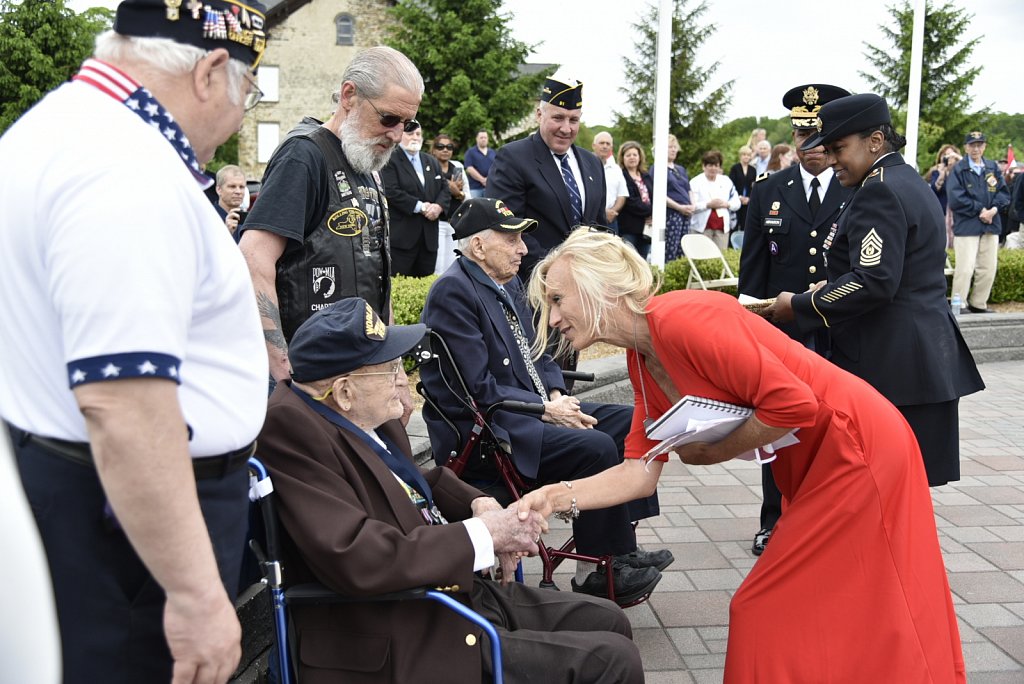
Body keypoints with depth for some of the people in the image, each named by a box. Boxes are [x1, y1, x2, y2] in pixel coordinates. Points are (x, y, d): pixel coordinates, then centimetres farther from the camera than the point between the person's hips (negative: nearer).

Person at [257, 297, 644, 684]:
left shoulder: (360, 416, 2)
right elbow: (356, 560, -32)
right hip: (403, 644, -9)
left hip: (458, 591, 9)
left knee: (607, 621, 17)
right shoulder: (291, 427, -24)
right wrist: (482, 535, -20)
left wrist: (479, 504, -1)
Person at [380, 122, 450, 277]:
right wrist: (420, 207, -15)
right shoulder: (390, 161, -3)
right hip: (401, 234, -6)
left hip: (429, 235, 6)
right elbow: (391, 192, -14)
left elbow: (445, 189, 14)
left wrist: (439, 206, -8)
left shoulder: (432, 162, 19)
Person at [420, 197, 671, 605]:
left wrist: (556, 395, -1)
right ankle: (595, 572, -8)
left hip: (530, 409, 10)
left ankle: (620, 548, 6)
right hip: (481, 430, -10)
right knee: (595, 447, -24)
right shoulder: (453, 292, -17)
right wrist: (546, 409, -16)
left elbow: (536, 353, 19)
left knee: (627, 423, 3)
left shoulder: (508, 282, 11)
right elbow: (477, 389, -22)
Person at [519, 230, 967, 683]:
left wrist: (715, 452, -15)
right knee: (813, 616, 19)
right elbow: (639, 472, 1)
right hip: (815, 466, 9)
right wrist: (559, 497, -14)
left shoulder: (681, 319, -25)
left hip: (856, 449, -9)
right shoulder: (640, 362, 4)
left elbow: (794, 402, -28)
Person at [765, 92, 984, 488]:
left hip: (890, 366, -11)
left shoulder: (878, 191, -14)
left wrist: (799, 307, -14)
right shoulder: (908, 182, 18)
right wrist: (829, 291, 14)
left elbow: (874, 282, -23)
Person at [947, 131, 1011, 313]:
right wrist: (980, 210, -12)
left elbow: (1003, 192, 8)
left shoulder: (992, 168, 11)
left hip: (991, 225, 5)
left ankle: (978, 305, 21)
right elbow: (955, 199, -11)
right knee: (965, 268, -9)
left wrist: (994, 209, -11)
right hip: (966, 226, -5)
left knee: (988, 268, 9)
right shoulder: (958, 170, -3)